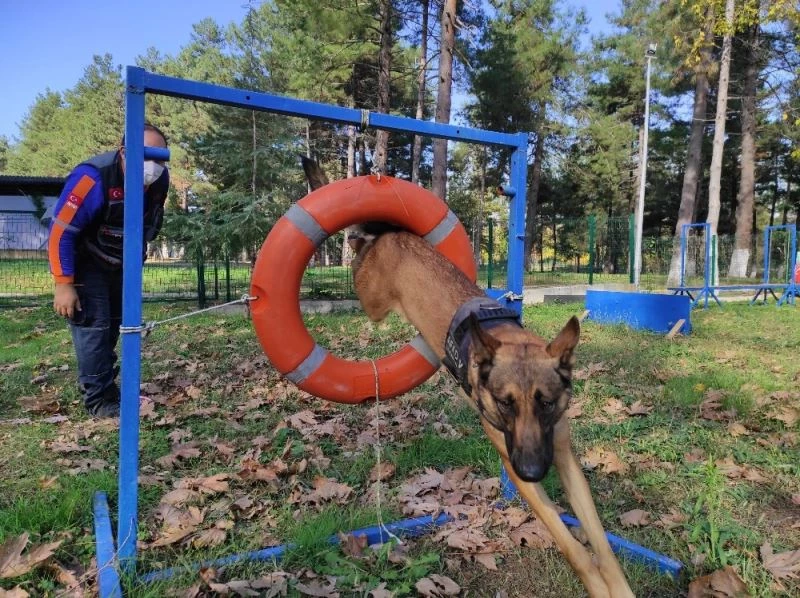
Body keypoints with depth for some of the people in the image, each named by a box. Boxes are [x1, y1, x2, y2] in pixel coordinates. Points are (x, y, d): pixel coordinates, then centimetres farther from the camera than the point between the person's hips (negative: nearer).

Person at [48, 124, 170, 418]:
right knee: (93, 324, -11)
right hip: (85, 261, -7)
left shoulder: (160, 179, -14)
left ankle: (96, 380, 32)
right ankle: (99, 399, -3)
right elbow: (61, 231, -29)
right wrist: (64, 283, -28)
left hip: (120, 263, 7)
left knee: (116, 322, 14)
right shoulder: (93, 177, -34)